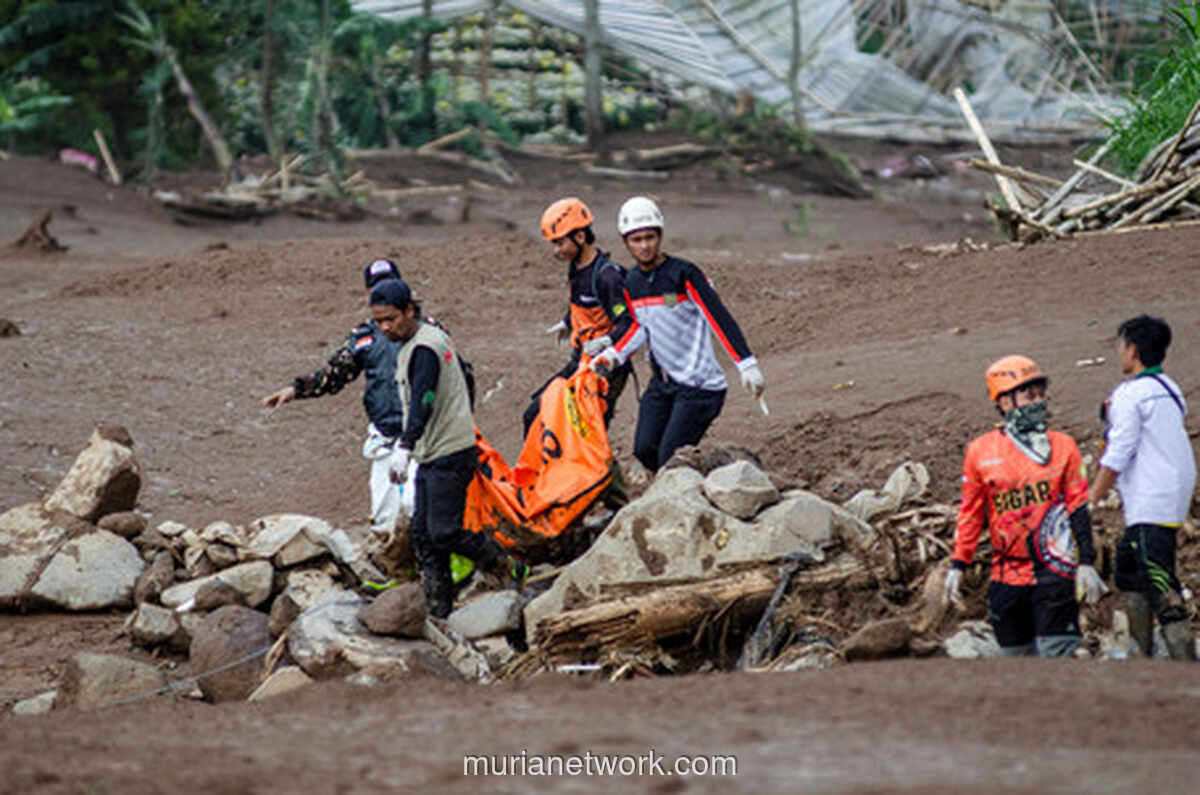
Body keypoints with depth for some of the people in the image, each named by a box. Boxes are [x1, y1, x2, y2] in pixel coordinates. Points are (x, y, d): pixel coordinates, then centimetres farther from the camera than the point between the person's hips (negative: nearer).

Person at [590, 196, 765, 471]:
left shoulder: (682, 274, -15)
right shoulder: (632, 283, 6)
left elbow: (719, 318, -17)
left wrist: (746, 364, -22)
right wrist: (614, 354, 3)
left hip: (698, 384, -7)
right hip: (662, 381, 7)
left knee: (670, 458, -13)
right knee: (645, 451, 2)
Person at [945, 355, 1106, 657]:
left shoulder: (1063, 447, 5)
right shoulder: (980, 451, 7)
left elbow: (1079, 509, 5)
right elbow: (970, 513, 12)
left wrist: (1086, 563, -2)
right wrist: (958, 565, 8)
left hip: (1054, 573, -2)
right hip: (1007, 574, 2)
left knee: (1055, 653, -11)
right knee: (1016, 655, 7)